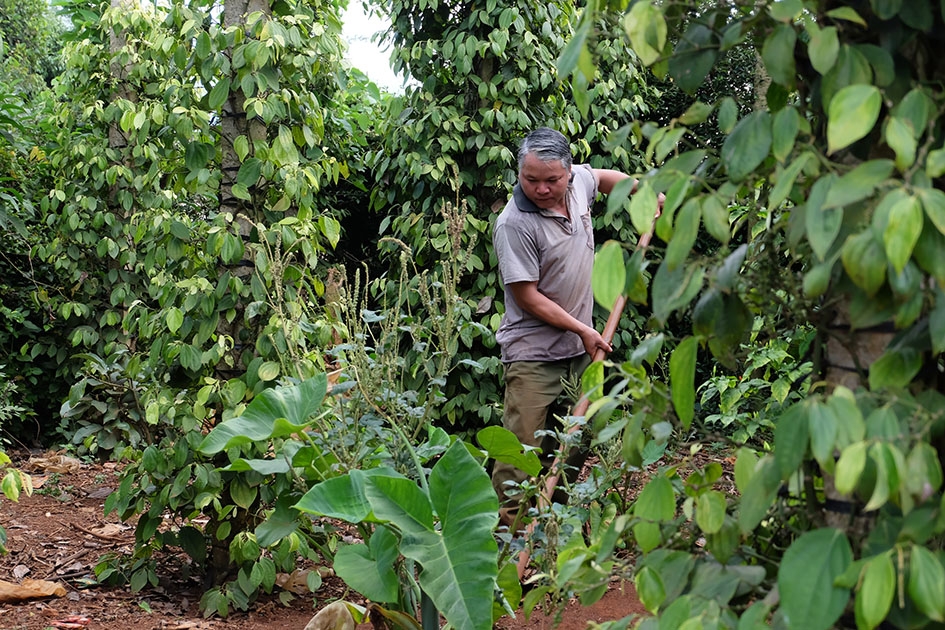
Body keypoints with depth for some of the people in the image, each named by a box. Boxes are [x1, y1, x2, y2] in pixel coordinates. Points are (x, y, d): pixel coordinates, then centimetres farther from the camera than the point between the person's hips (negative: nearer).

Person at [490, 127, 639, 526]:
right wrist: (583, 330, -14)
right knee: (524, 445, -11)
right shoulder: (514, 224, -21)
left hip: (579, 347, 7)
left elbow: (604, 177, 28)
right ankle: (508, 524, -1)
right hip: (533, 352, -7)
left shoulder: (579, 181, -1)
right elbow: (528, 298, -18)